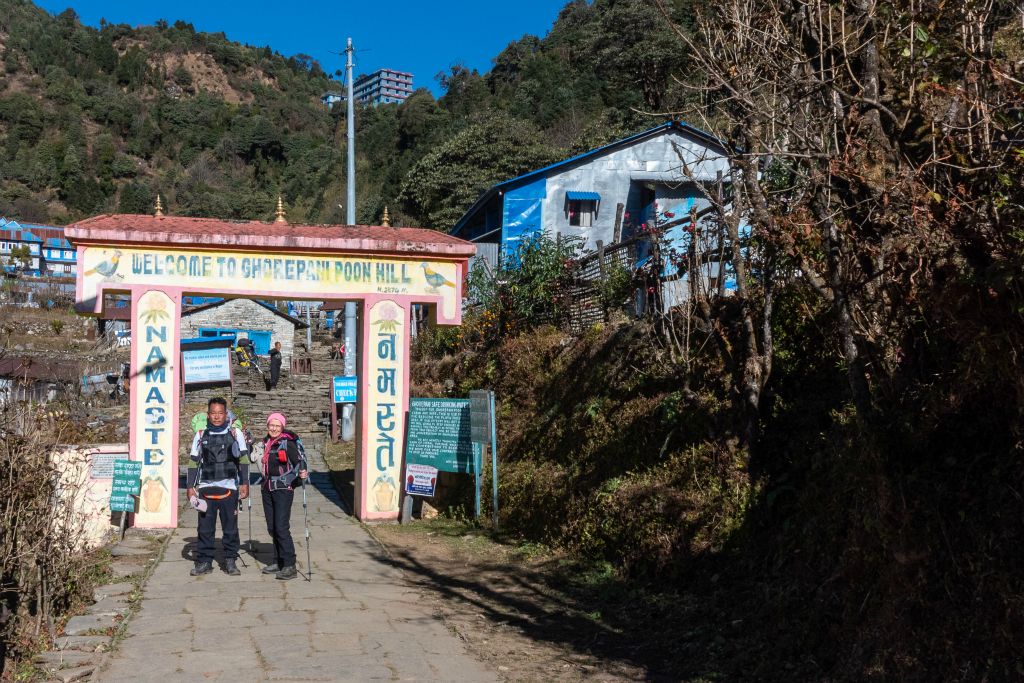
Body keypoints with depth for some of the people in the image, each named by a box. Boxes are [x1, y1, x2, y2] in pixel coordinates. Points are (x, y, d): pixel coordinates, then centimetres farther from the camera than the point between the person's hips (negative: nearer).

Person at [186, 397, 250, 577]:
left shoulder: (235, 433, 4)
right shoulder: (200, 435, 8)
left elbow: (243, 460, 4)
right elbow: (193, 462, 11)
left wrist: (244, 484, -1)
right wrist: (191, 486, 6)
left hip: (229, 487, -1)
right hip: (205, 488, 1)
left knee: (230, 527, 2)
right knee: (205, 528, 4)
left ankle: (230, 561, 11)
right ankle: (204, 561, 12)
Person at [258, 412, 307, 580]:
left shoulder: (287, 442, -8)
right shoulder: (266, 442, 12)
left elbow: (299, 459, -15)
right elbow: (261, 464, 24)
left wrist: (302, 471, -37)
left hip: (283, 489, -7)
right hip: (268, 488, 7)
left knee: (281, 527, -13)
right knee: (271, 527, 10)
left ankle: (290, 566, -10)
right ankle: (278, 562, 21)